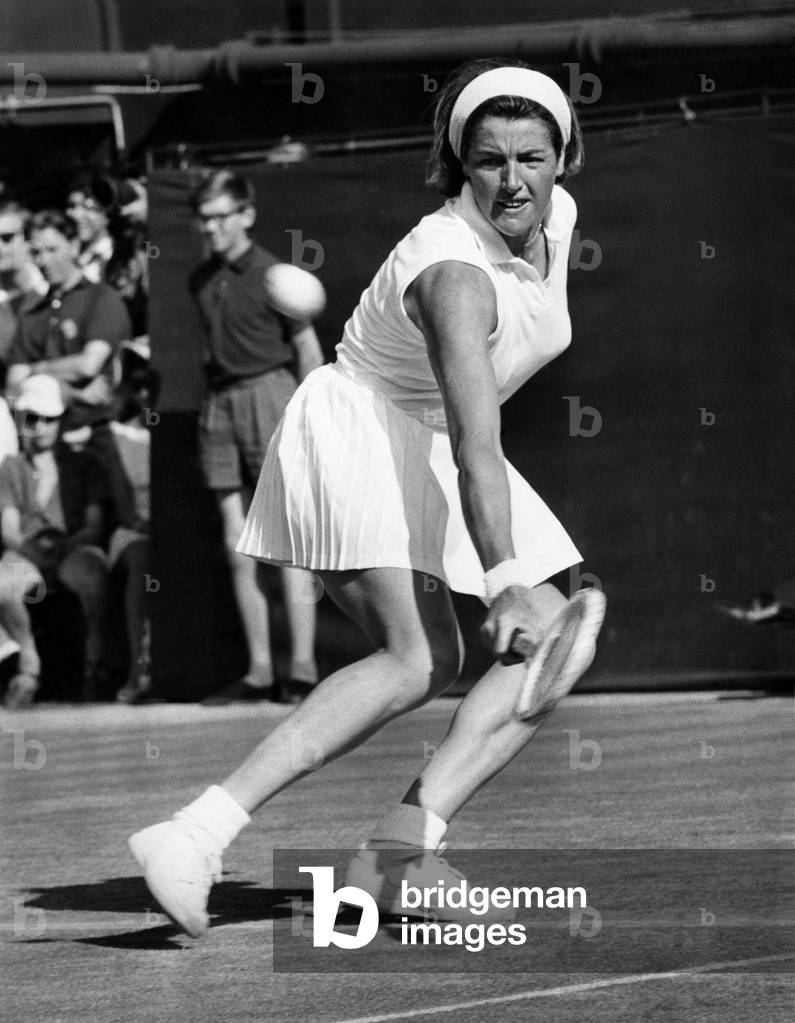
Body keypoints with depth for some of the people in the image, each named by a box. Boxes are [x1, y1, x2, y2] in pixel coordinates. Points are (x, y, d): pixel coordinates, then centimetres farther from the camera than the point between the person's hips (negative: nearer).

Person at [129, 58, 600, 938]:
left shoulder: (556, 216, -3)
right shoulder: (456, 273, -29)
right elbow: (476, 450, -40)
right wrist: (503, 585, -49)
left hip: (433, 449, 9)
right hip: (358, 430, -9)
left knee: (553, 647, -7)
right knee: (419, 660, -27)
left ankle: (398, 848, -19)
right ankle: (195, 838, -36)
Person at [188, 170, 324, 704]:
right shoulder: (203, 280, 11)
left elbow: (309, 350, -4)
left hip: (269, 395, -6)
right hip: (221, 404, 6)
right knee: (238, 547, 4)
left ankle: (303, 665, -7)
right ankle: (259, 671, 7)